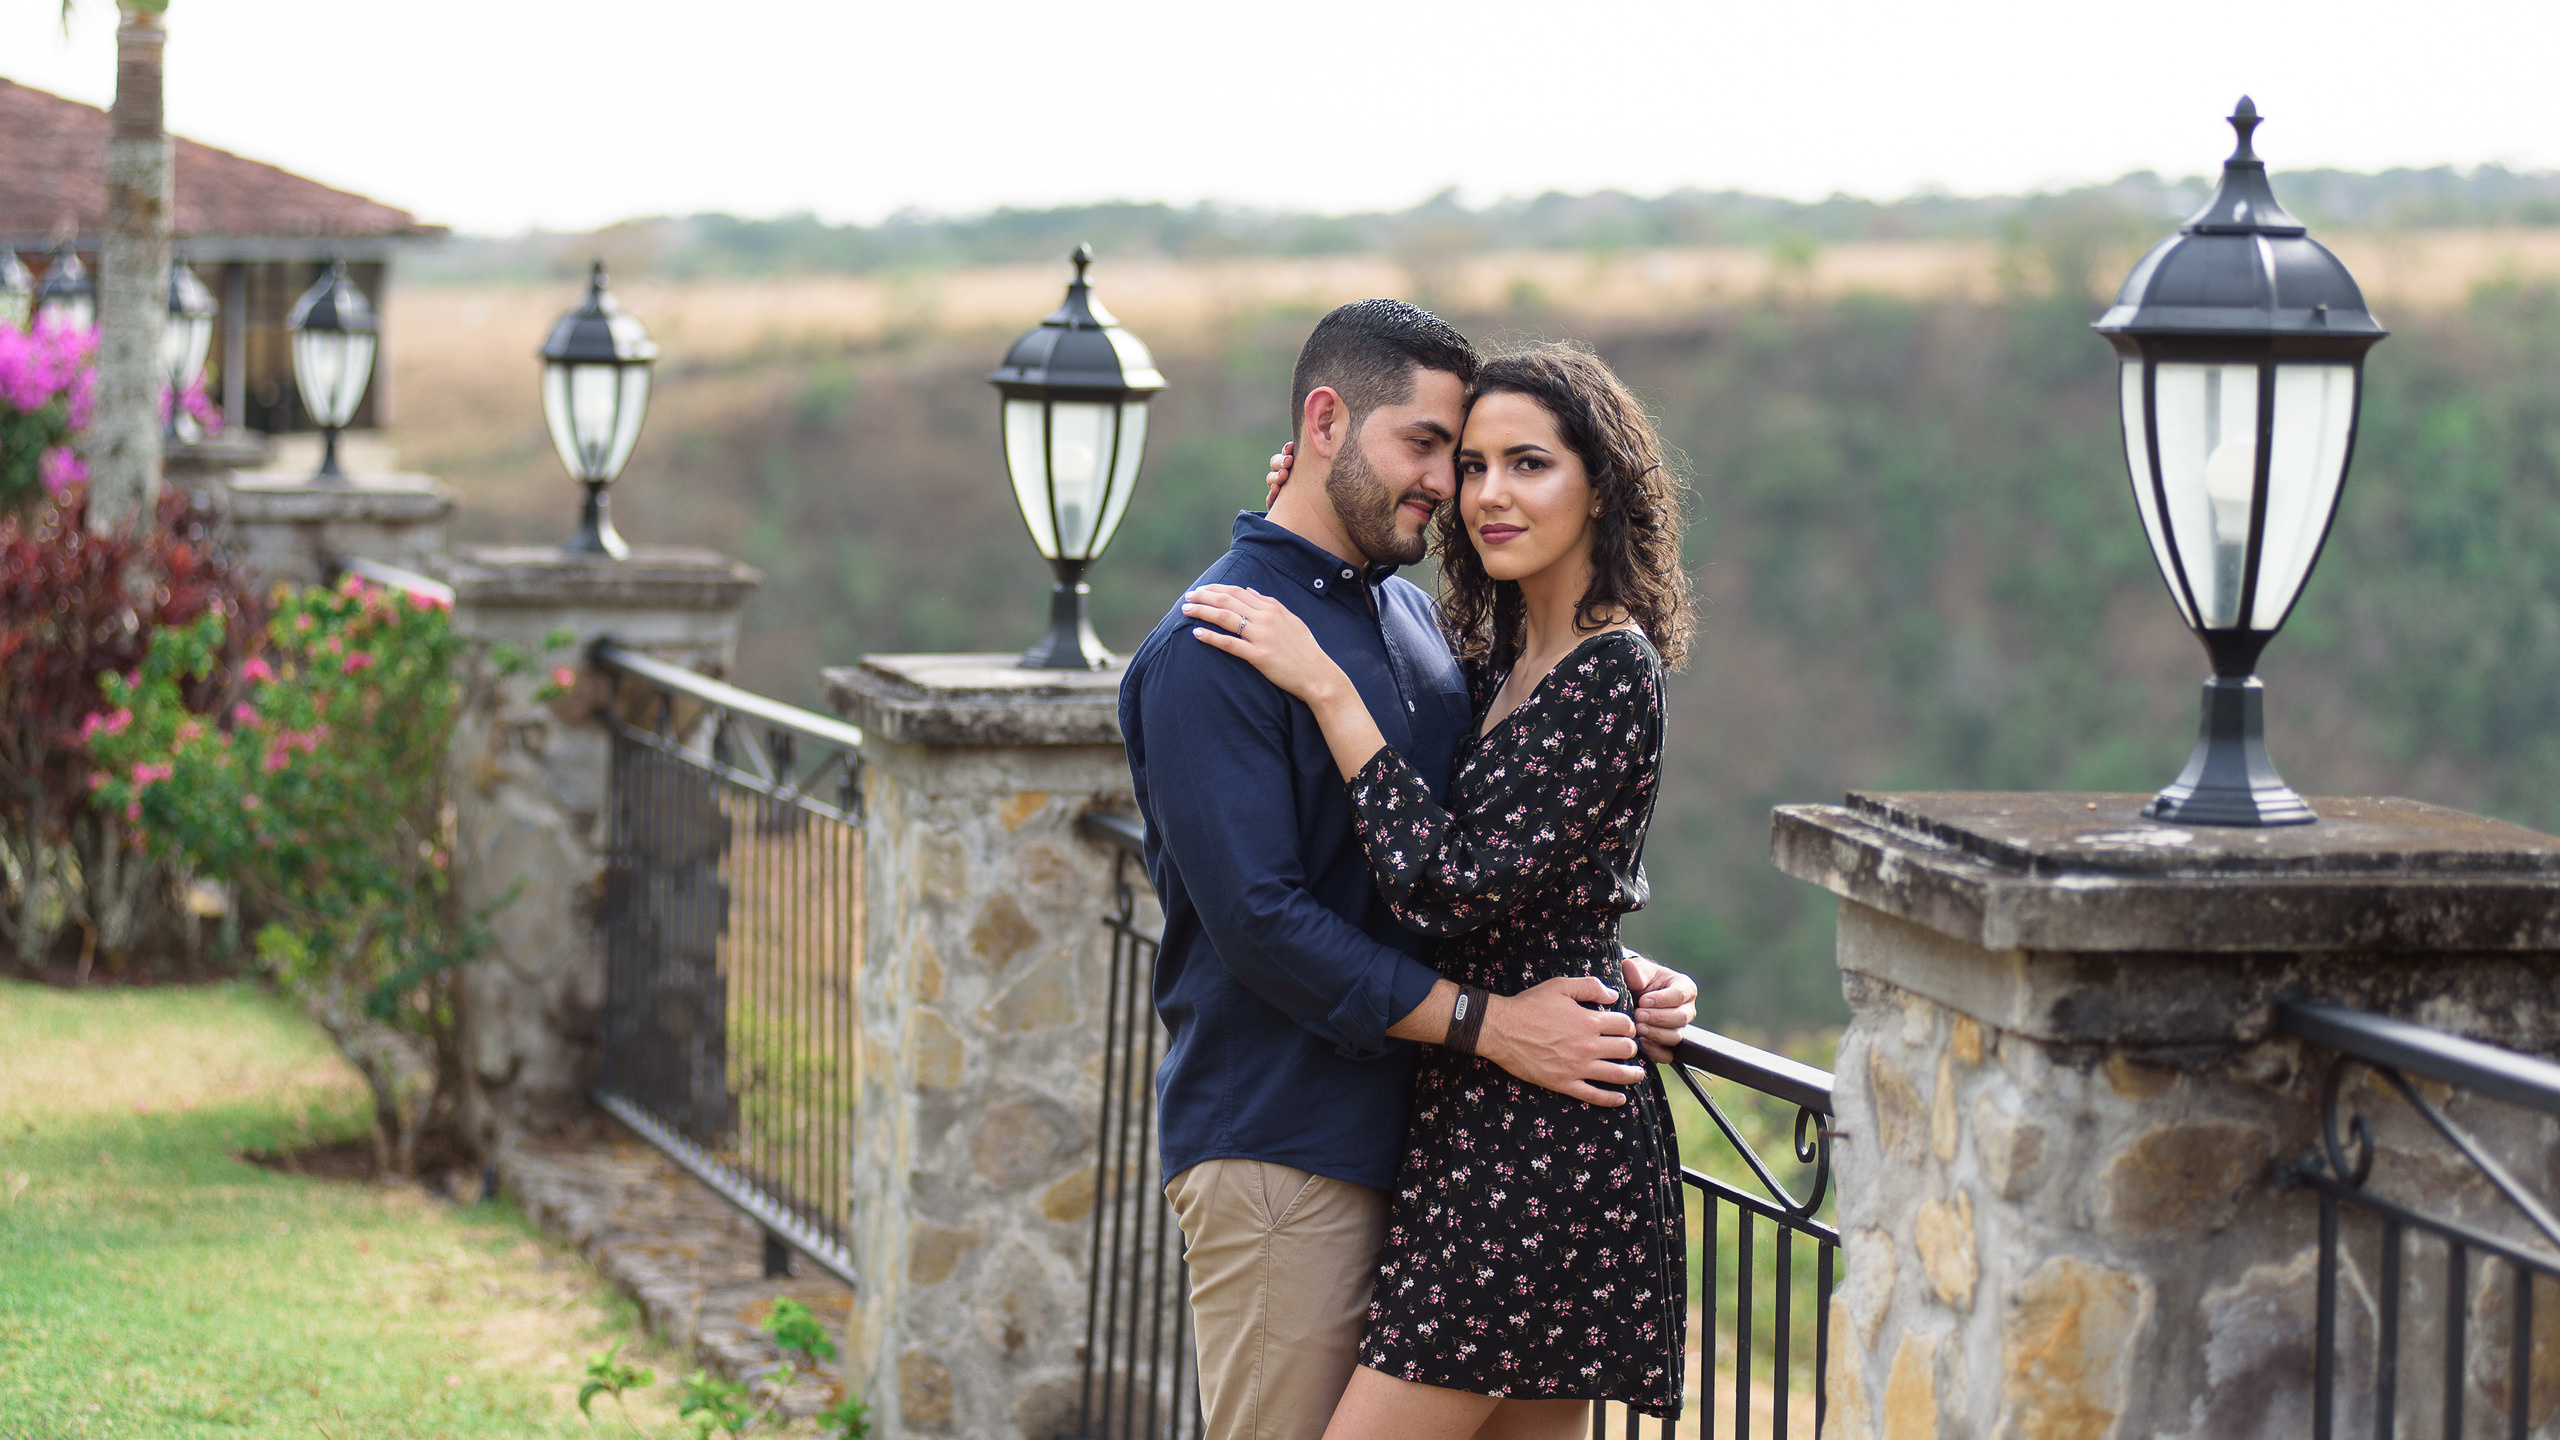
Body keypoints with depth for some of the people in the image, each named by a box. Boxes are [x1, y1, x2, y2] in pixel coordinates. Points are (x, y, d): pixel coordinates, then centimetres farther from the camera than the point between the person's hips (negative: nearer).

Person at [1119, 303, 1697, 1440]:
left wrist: (1612, 971, 4)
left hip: (1410, 1129, 8)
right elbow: (1256, 918, -20)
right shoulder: (1211, 649, -13)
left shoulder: (1417, 620, 16)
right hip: (1278, 1144, -8)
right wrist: (1487, 1024, -22)